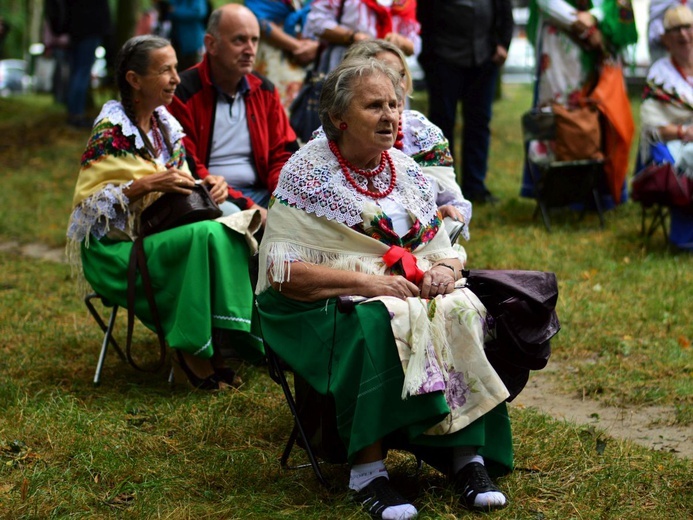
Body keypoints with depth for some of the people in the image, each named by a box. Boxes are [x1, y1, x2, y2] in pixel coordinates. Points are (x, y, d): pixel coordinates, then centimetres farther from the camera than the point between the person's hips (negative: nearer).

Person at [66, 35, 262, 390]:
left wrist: (208, 186, -5)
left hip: (159, 238, 6)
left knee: (229, 233, -23)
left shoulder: (165, 124, 10)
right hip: (115, 251, -6)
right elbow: (87, 203, -16)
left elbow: (180, 190, 18)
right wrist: (146, 184, -25)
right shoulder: (111, 131, -11)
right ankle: (191, 347, -21)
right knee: (205, 235, -30)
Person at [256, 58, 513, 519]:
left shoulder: (407, 171, 13)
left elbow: (447, 248, 16)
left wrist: (445, 267, -10)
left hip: (414, 291, 5)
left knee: (463, 310, -26)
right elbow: (282, 270, -12)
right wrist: (365, 281, -21)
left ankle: (468, 451, -25)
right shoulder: (308, 173, -4)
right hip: (326, 306, -5)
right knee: (382, 323, -36)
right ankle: (367, 468, -30)